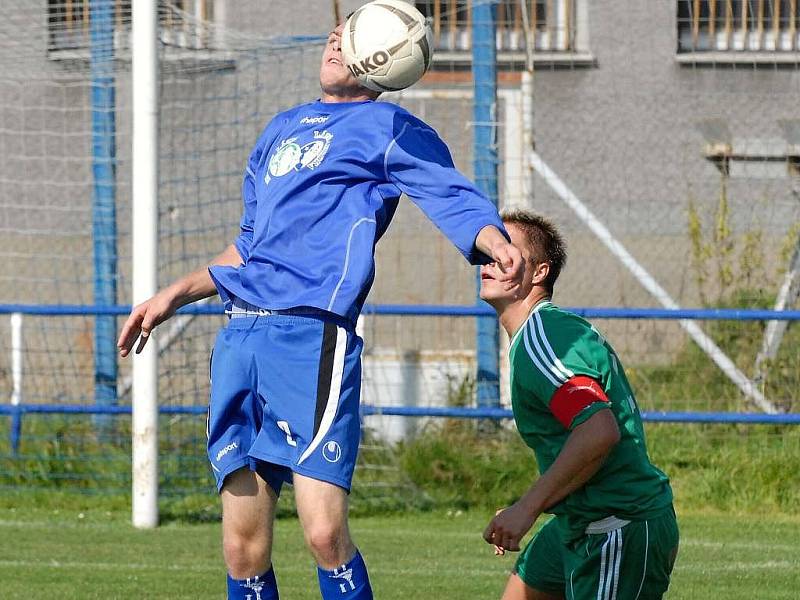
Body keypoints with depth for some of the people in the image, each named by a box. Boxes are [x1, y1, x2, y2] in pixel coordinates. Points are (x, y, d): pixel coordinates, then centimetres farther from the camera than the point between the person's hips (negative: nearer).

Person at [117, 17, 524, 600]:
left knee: (325, 533, -17)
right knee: (243, 548, 3)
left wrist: (497, 243, -29)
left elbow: (454, 197, -9)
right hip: (241, 336, 7)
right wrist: (174, 295, 32)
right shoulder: (281, 130, 28)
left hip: (313, 336, -7)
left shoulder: (388, 128, 7)